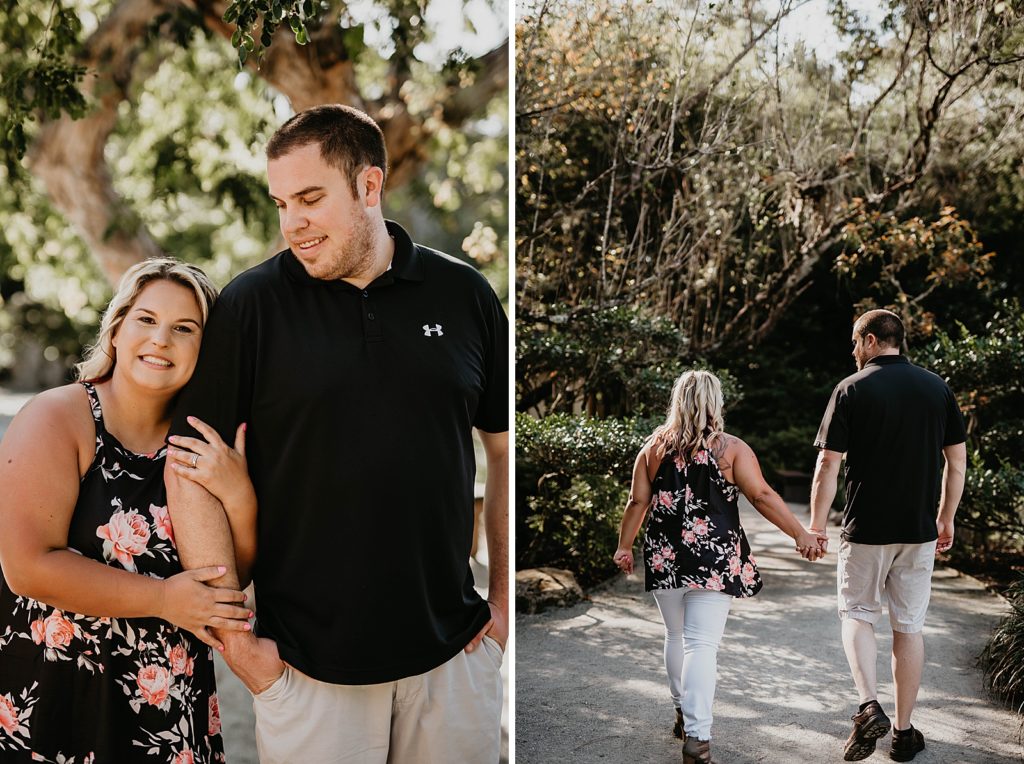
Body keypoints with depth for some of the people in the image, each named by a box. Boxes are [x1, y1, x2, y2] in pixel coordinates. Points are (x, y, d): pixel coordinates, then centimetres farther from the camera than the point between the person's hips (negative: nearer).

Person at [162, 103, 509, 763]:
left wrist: (504, 597, 5)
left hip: (454, 653, 2)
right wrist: (233, 637, -7)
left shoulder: (464, 295, 1)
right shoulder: (252, 306, -5)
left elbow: (504, 449, 8)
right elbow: (192, 467, -5)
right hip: (307, 666, -1)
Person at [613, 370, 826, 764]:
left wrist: (624, 546, 16)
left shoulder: (655, 446, 4)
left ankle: (683, 713, 32)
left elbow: (638, 502, 5)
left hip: (664, 556, 3)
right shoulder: (731, 448, -4)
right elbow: (762, 496, -10)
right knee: (702, 643, -5)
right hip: (715, 558, -3)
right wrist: (801, 535, -8)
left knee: (676, 635, 19)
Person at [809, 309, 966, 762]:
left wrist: (816, 525, -2)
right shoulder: (937, 389, 4)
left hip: (866, 528, -3)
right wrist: (946, 519, 18)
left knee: (857, 613, 12)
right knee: (909, 627, 11)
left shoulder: (852, 389, -8)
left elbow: (829, 463, -11)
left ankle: (869, 706, -9)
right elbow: (957, 461, 7)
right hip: (919, 530, 3)